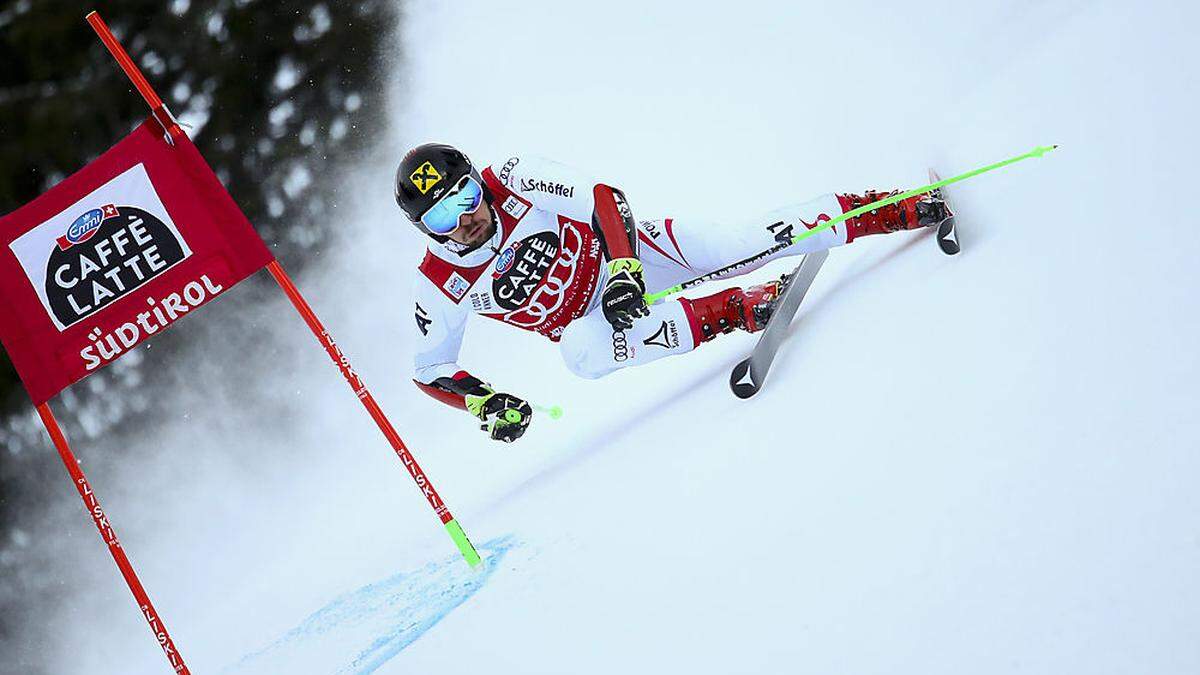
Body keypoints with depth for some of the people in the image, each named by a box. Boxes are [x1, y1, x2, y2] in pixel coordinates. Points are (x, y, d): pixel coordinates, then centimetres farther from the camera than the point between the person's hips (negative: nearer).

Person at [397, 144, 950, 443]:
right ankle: (743, 308, -29)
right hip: (590, 317, 2)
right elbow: (430, 370, -3)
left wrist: (623, 270, -34)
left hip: (628, 254, -2)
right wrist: (488, 403, -20)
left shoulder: (515, 180, -20)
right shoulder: (440, 285, -15)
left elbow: (603, 199, -19)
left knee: (737, 244, -26)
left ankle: (907, 209, -16)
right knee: (581, 352, -34)